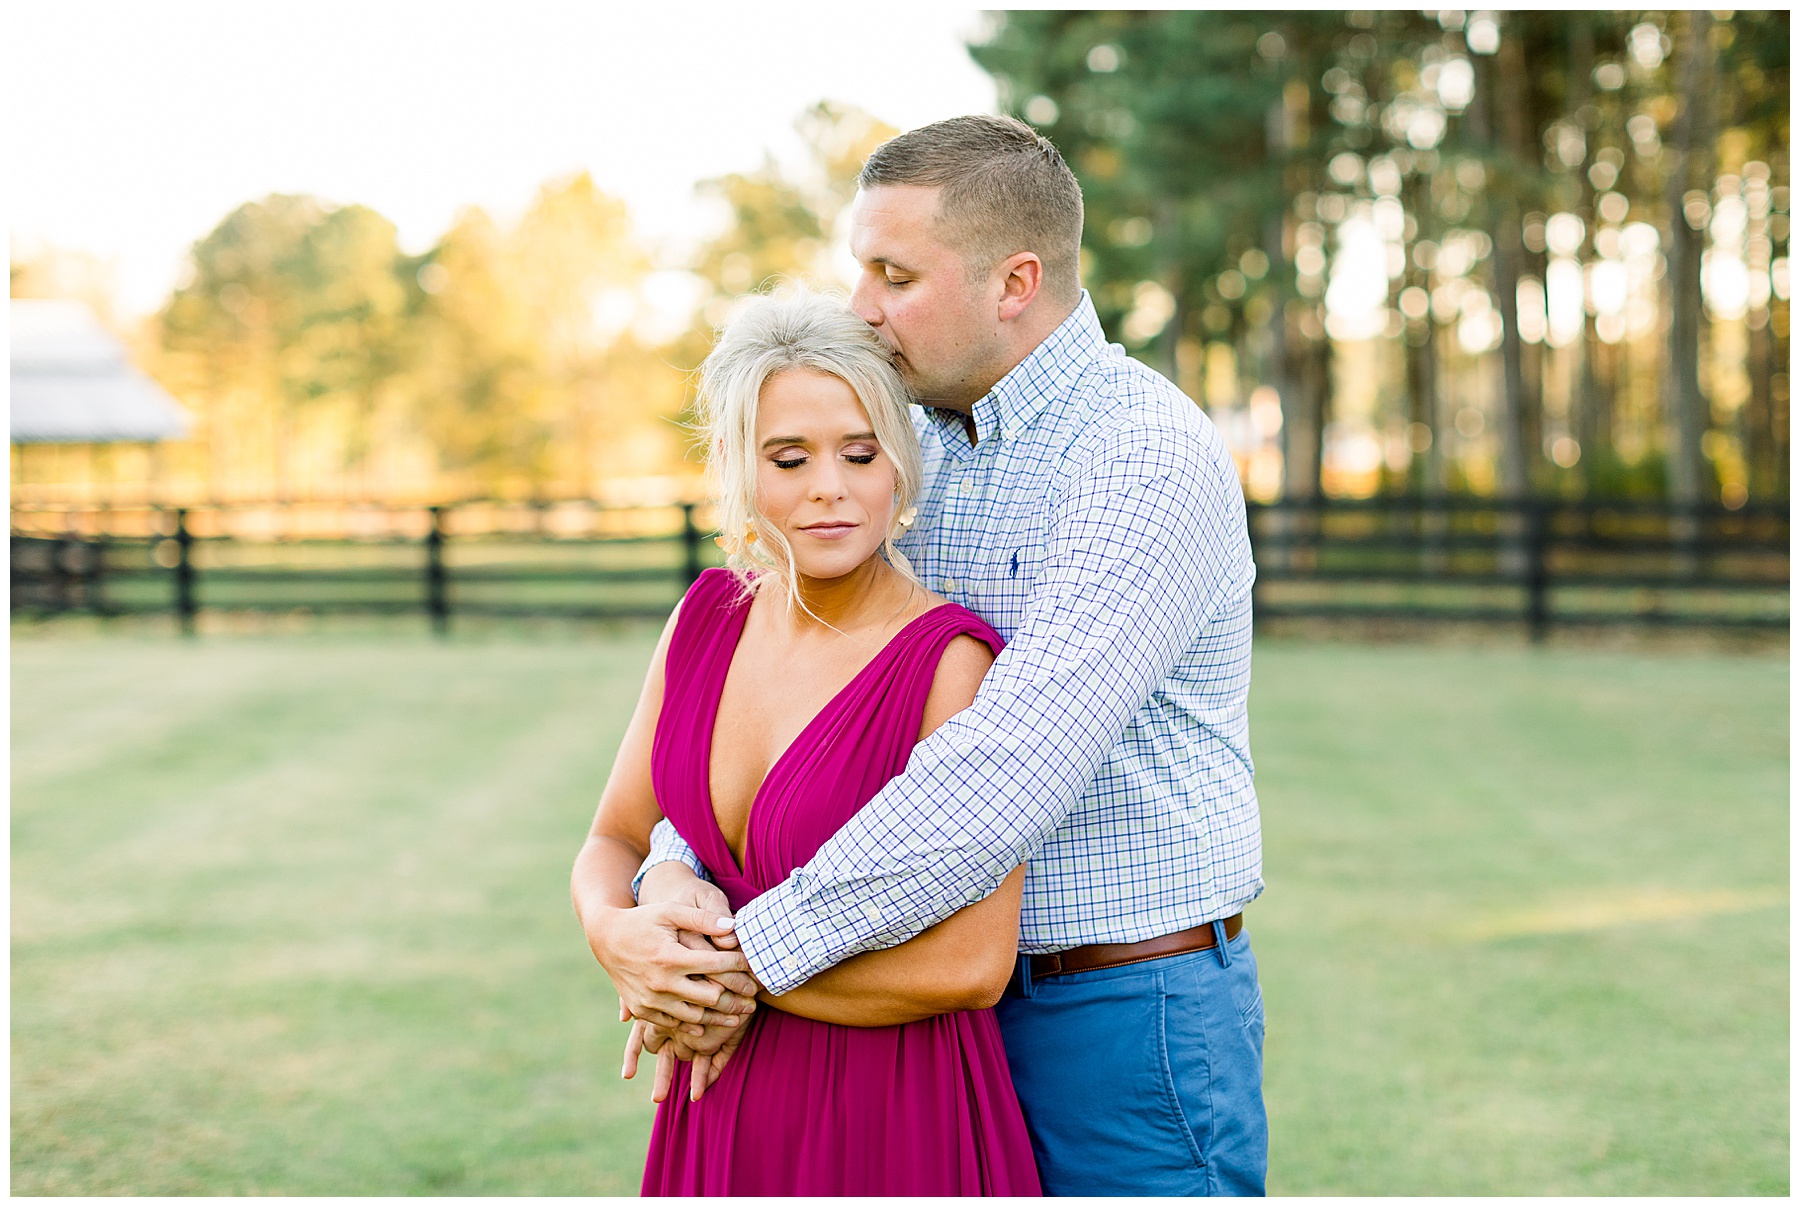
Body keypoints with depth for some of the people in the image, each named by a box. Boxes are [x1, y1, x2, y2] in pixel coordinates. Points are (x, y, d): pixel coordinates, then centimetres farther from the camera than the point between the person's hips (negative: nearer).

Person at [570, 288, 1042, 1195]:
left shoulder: (949, 660, -19)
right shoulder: (708, 619, -1)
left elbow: (972, 964, -23)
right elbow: (613, 842, 7)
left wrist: (740, 977, -14)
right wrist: (619, 937, -15)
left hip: (894, 1122, -5)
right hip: (724, 1107, 6)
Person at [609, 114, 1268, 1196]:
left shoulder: (1150, 462, -19)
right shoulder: (921, 447, 7)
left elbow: (1006, 772, -28)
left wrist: (757, 955, -24)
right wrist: (676, 871, -13)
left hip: (1130, 1019, -7)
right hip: (967, 999, 7)